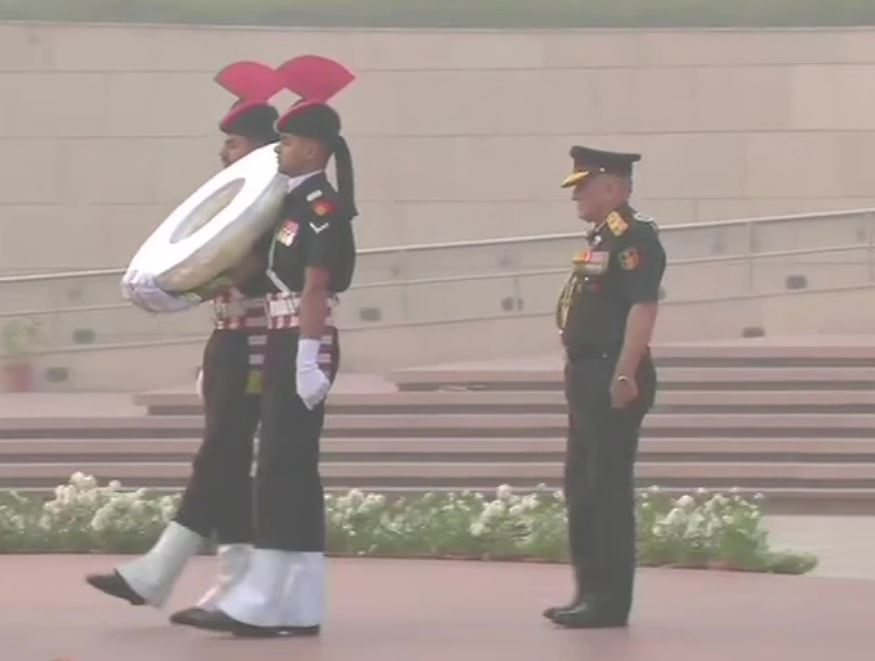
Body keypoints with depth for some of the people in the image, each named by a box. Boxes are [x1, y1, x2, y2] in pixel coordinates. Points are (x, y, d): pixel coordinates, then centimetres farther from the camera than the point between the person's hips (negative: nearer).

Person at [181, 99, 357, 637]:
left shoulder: (322, 206, -12)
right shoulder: (300, 203, 17)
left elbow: (315, 289, -18)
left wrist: (307, 360, -22)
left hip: (303, 347, -10)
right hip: (287, 346, 10)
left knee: (283, 469, -10)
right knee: (291, 471, 9)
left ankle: (268, 603, -10)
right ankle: (296, 605, 11)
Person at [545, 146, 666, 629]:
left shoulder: (633, 238, -14)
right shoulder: (600, 238, 18)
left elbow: (643, 307, -22)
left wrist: (625, 376, -27)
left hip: (613, 378, -11)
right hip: (589, 377, 11)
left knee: (608, 490, -7)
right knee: (582, 488, 14)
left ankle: (610, 602, -3)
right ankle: (591, 592, 21)